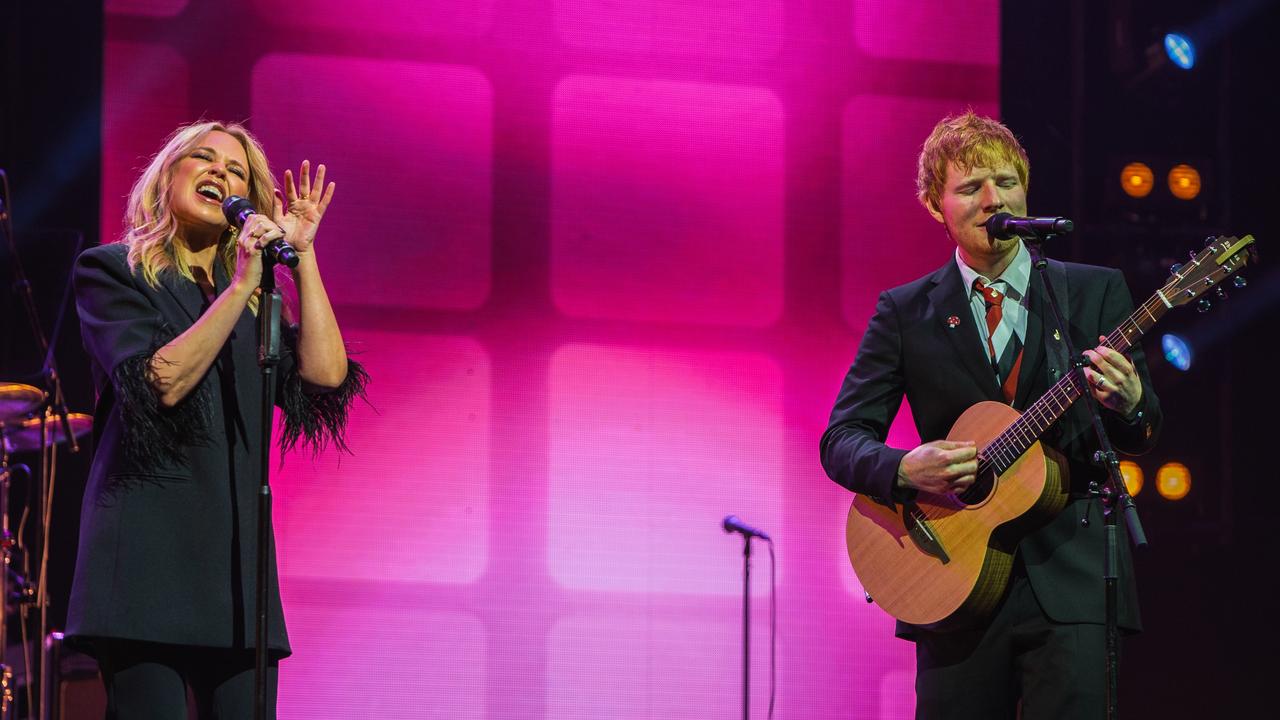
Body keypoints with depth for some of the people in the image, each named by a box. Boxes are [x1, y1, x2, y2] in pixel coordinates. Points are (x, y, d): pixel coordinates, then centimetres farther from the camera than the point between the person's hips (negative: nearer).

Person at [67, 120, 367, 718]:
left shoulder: (256, 298, 20)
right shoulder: (111, 271, 6)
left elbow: (326, 375, 3)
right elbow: (161, 380, -11)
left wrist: (303, 254, 4)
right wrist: (240, 286, -12)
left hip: (238, 545, 5)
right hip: (149, 539, -5)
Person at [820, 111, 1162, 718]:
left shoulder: (1095, 292, 9)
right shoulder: (904, 313, 8)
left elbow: (1141, 437, 7)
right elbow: (842, 438, 6)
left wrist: (1129, 404, -17)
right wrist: (904, 470, -16)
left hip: (1071, 577, 0)